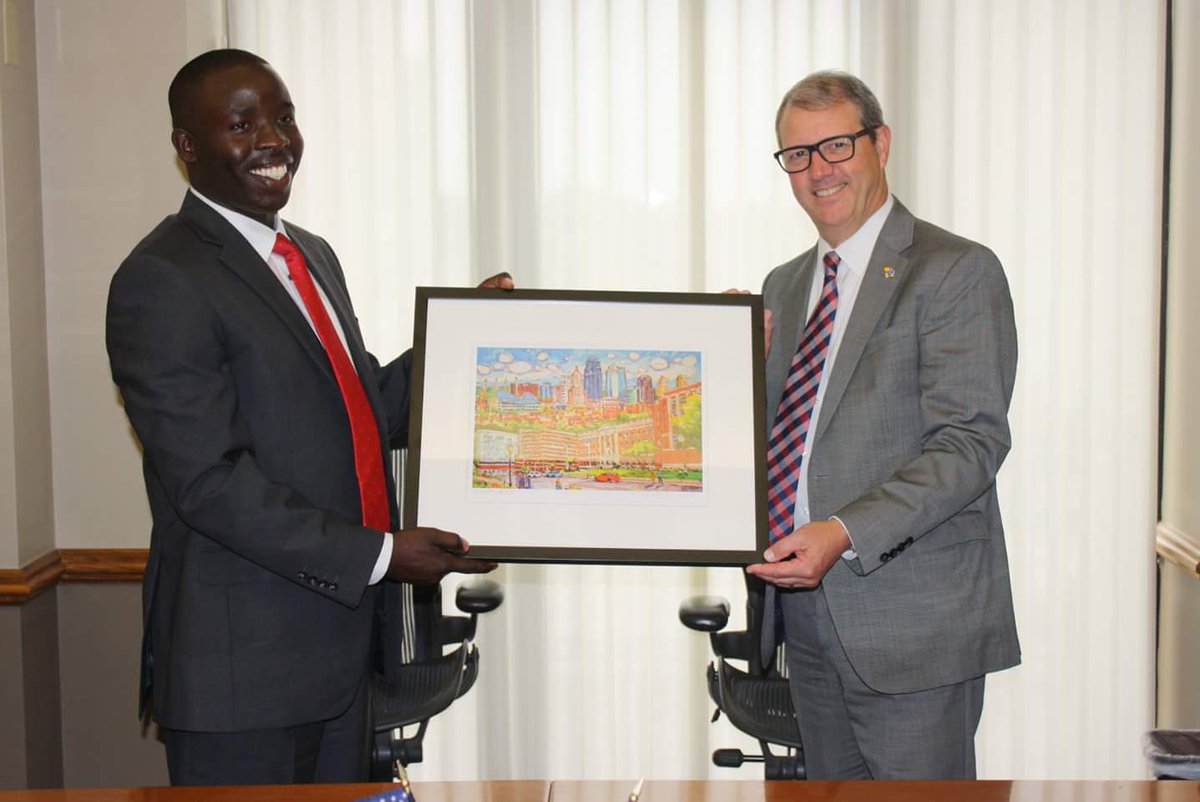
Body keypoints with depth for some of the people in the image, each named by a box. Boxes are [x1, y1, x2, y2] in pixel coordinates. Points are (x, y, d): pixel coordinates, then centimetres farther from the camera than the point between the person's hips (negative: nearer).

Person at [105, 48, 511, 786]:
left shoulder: (312, 256, 13)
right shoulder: (163, 282, -15)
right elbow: (209, 481, -21)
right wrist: (378, 554, -21)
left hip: (338, 638, 8)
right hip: (241, 665, -8)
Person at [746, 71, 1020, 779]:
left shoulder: (956, 271, -8)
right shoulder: (785, 285, 17)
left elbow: (972, 441, -16)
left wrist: (844, 533, -25)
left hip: (913, 617, -7)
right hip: (808, 619, 7)